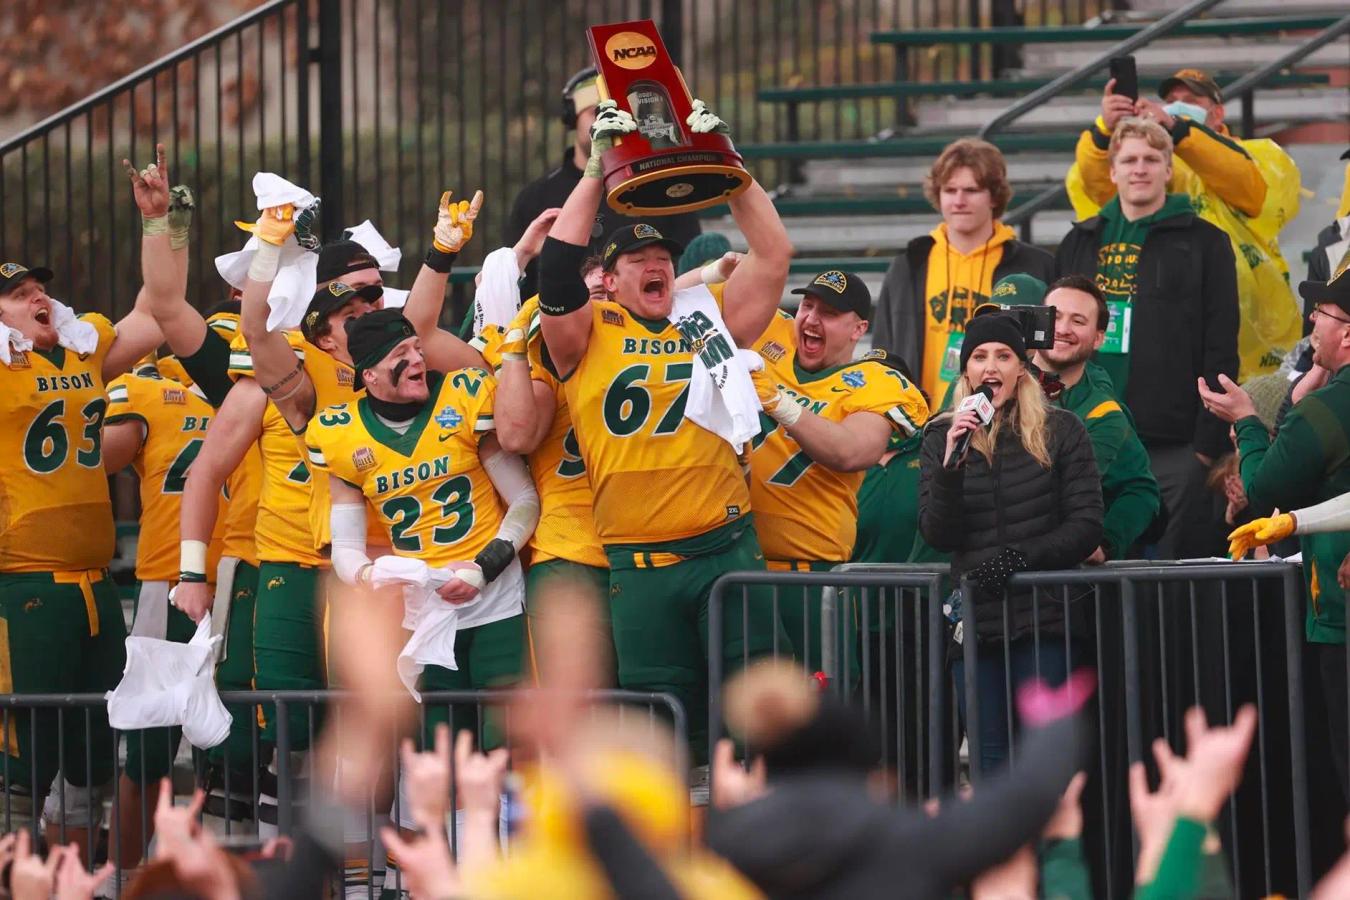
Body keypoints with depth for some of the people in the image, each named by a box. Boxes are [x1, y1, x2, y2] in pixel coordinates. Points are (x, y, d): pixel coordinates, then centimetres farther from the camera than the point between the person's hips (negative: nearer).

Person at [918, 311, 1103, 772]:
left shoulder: (1059, 431, 3)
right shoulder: (941, 436, 10)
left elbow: (1086, 525, -1)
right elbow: (937, 535, 2)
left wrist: (1020, 558, -13)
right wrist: (951, 465, -13)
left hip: (1043, 615, -3)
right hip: (975, 619, 3)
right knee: (988, 757, 3)